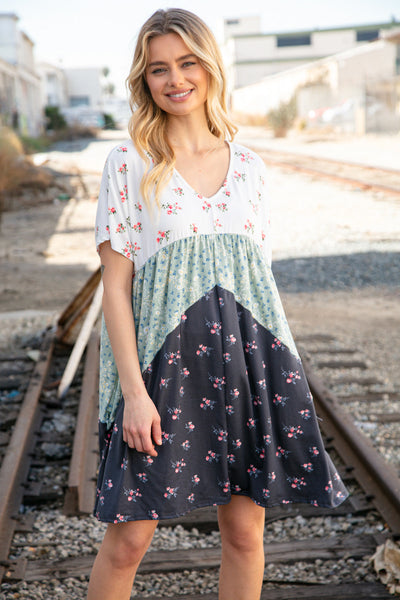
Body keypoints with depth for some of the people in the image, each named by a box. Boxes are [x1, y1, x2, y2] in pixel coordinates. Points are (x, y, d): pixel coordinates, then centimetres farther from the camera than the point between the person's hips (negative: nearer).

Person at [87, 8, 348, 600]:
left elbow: (261, 278, 13)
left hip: (247, 359, 3)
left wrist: (281, 376, 10)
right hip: (165, 364, -3)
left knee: (245, 530, 9)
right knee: (128, 538, 0)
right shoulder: (129, 164, -1)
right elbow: (116, 284, -4)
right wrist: (133, 391, -11)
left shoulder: (250, 168, 9)